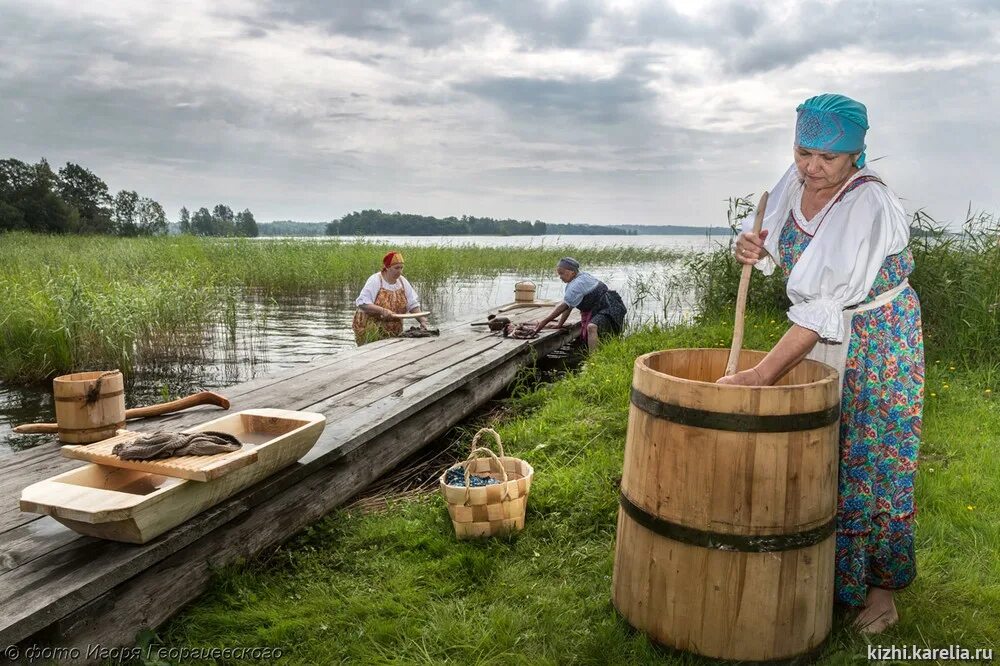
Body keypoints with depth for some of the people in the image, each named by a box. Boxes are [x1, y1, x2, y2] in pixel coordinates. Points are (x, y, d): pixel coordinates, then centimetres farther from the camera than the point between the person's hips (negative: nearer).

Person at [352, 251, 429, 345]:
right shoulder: (375, 280, -12)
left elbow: (413, 304, 5)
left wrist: (423, 321, -8)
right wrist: (382, 310, -29)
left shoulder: (403, 282, 4)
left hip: (394, 332, 5)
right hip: (371, 331, -5)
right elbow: (362, 303, -18)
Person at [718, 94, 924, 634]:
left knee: (870, 459, 2)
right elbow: (780, 248, 13)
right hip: (819, 335, 7)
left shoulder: (869, 206, -27)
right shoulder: (795, 181, -5)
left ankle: (881, 588, 20)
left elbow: (827, 306, -33)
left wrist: (761, 374, -37)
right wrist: (756, 249, -12)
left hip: (877, 341, -7)